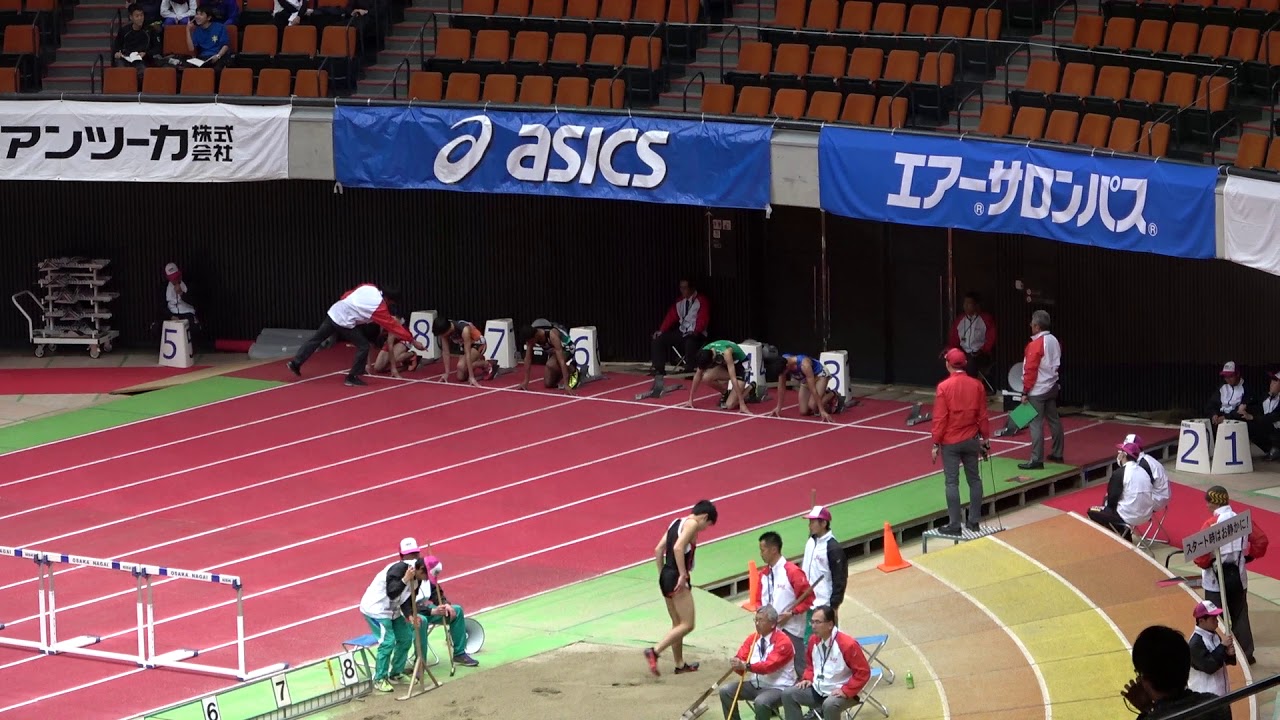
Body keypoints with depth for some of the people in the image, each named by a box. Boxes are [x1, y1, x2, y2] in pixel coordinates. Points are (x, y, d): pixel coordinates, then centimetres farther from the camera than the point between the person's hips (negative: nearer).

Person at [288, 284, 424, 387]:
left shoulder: (369, 287, 2)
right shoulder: (380, 307, -15)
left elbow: (346, 295, 13)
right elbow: (393, 326, -10)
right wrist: (413, 341, -4)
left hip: (333, 312, 7)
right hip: (343, 322, -7)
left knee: (316, 339, 19)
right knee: (363, 346, 2)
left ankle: (296, 363, 25)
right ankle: (352, 377, 8)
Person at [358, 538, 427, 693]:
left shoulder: (416, 579, 2)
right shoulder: (399, 568, -25)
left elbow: (406, 601, 0)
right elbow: (392, 593, -31)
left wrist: (410, 616, -17)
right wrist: (405, 580, -41)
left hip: (392, 610, 10)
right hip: (376, 609, -10)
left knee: (406, 638, 11)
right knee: (387, 641, -16)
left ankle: (396, 674, 24)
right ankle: (379, 680, -6)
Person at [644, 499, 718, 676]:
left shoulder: (676, 523, 17)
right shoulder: (692, 524, -9)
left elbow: (658, 550, 15)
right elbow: (678, 548, -24)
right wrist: (683, 574, -21)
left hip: (665, 576, 9)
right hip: (677, 578, -9)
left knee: (677, 624, 19)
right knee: (687, 625, -6)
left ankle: (679, 664, 26)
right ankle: (655, 651, -17)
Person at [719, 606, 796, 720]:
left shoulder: (783, 642, -17)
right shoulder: (752, 638, 5)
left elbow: (770, 665, -30)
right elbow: (741, 660, -1)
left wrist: (746, 666, -42)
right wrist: (737, 665, -27)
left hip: (778, 688, -7)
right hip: (755, 685, 7)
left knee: (761, 702, -36)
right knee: (725, 690, -7)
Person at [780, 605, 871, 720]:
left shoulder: (848, 644, -22)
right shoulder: (813, 640, 1)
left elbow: (863, 672, -18)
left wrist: (846, 691, -23)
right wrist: (808, 679, 3)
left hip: (839, 692, -7)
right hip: (817, 690, 8)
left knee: (829, 705, -39)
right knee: (788, 695, -3)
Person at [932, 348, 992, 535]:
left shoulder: (944, 387, -13)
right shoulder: (977, 385, -2)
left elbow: (940, 418, -12)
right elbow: (983, 415, 3)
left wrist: (936, 444, -6)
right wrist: (985, 437, 14)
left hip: (950, 442, -4)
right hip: (971, 440, 4)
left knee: (952, 482, 0)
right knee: (974, 479, 13)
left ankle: (954, 525, 0)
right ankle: (974, 521, 17)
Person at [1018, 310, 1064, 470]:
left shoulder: (1035, 345, -19)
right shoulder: (1054, 341, 5)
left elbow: (1030, 371, -18)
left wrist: (1025, 392, -13)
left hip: (1038, 391, -9)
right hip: (1052, 388, 9)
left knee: (1036, 424, -7)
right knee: (1054, 420, 17)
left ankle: (1037, 460, -8)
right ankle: (1058, 454, 26)